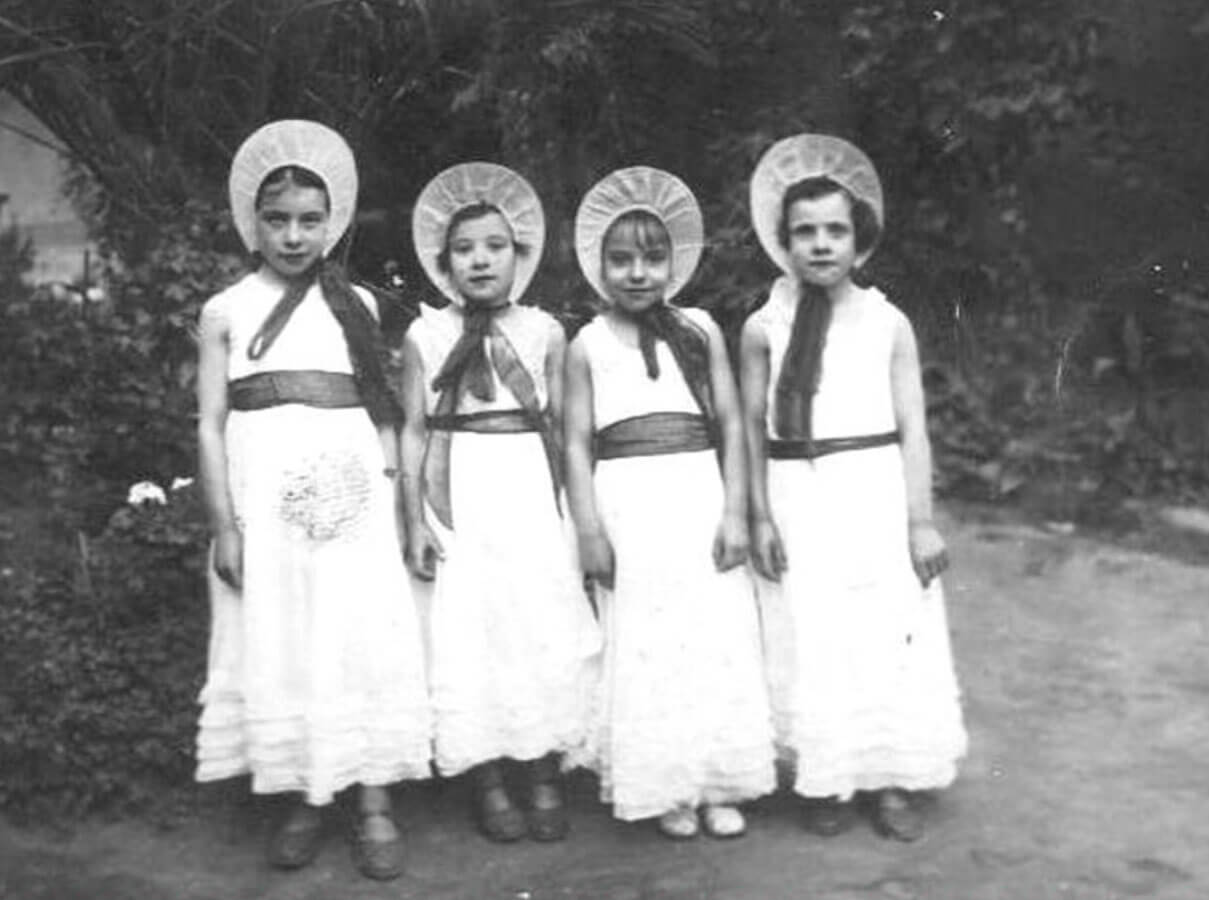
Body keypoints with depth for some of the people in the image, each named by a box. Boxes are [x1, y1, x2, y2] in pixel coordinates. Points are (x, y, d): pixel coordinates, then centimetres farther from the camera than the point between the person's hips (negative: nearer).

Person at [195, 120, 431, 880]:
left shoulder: (356, 303, 10)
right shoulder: (226, 311, 6)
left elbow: (382, 407, 11)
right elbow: (211, 423, 3)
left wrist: (395, 492, 1)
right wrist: (224, 525, -5)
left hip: (351, 486, 1)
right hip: (265, 488, 0)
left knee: (364, 637, -2)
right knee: (279, 642, 3)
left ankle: (375, 805, 5)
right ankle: (304, 801, 15)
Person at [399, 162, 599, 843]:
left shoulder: (545, 331, 6)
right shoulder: (426, 336, 4)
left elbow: (562, 428, 8)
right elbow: (415, 432, 3)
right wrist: (415, 520, -3)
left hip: (533, 493, 1)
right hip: (460, 497, -1)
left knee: (545, 627, -1)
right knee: (469, 632, 0)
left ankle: (546, 777, 11)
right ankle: (489, 782, 11)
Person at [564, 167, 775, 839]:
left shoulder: (700, 330, 7)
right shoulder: (588, 346, 5)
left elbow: (732, 425, 6)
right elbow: (578, 442, 2)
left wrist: (735, 512, -2)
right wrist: (589, 529, -6)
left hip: (699, 495, 1)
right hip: (627, 505, -1)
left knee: (718, 636, 3)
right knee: (644, 646, 3)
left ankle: (718, 785, 17)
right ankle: (664, 788, 16)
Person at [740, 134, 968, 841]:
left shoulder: (889, 323, 1)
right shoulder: (764, 328, 1)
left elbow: (913, 427, 1)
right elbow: (751, 427, 3)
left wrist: (921, 519, -3)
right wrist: (760, 516, -3)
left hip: (877, 496, 0)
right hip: (798, 502, 0)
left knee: (891, 636, 3)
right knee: (809, 642, 3)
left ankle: (892, 781, 18)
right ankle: (824, 783, 18)